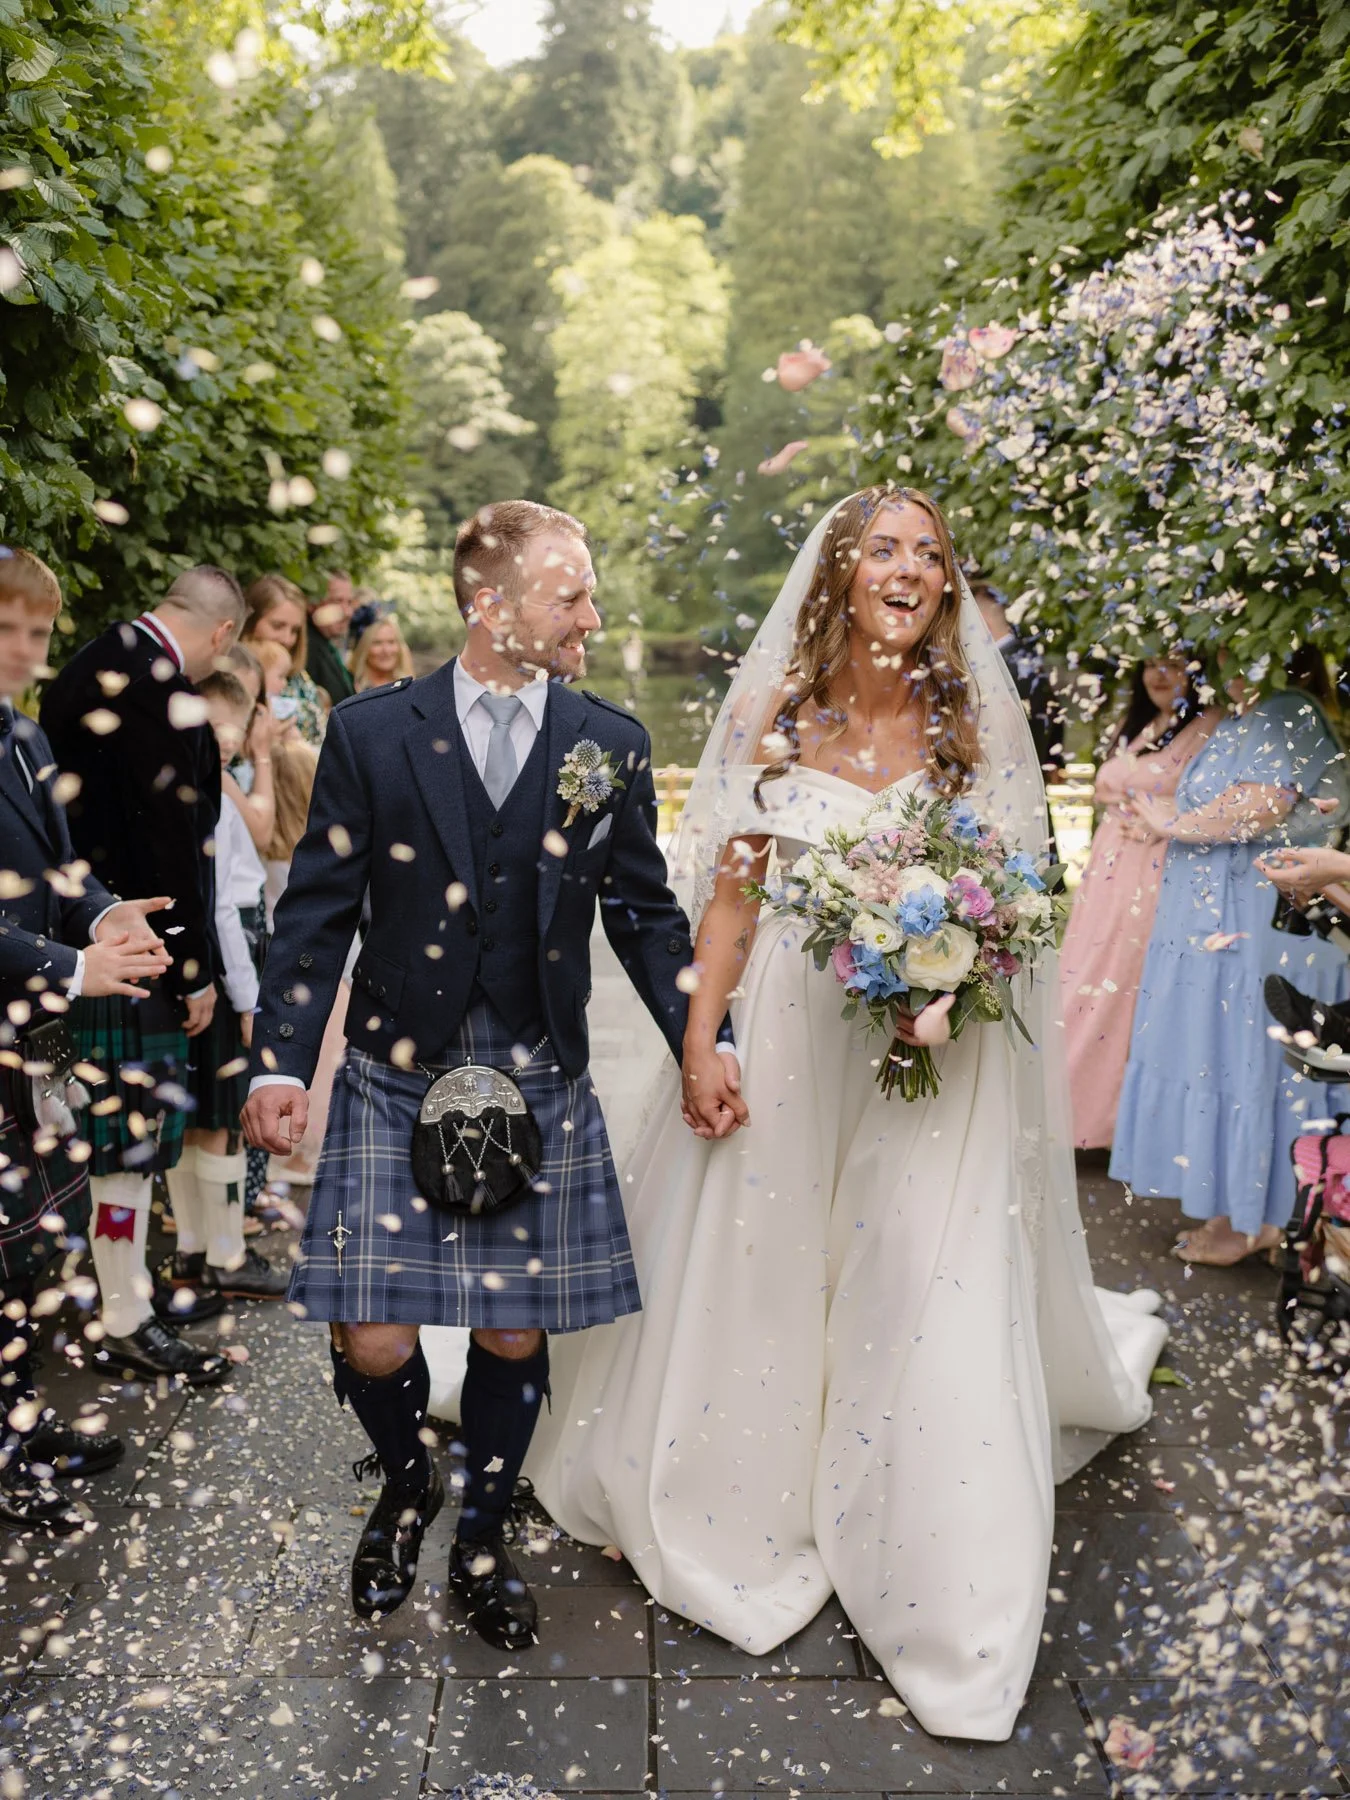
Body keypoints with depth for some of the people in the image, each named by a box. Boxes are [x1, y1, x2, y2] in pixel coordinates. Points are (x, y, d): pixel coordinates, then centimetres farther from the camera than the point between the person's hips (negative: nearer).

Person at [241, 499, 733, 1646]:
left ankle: (484, 1541, 35)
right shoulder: (374, 730, -3)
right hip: (395, 1078, -1)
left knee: (514, 1335, 9)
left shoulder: (610, 743, 2)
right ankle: (406, 1487, 34)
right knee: (373, 1339, -1)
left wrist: (701, 1048, -1)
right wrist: (282, 1063, -6)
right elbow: (320, 908, -1)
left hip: (538, 1085, 2)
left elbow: (646, 912, 7)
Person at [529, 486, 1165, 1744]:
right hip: (785, 1034, 1)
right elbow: (730, 894, -1)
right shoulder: (776, 717, 0)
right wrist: (698, 1041, -8)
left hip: (933, 1048, -1)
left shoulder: (973, 727, -1)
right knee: (753, 1275, 11)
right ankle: (748, 1512, 38)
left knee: (930, 1293, 1)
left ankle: (941, 1612, 20)